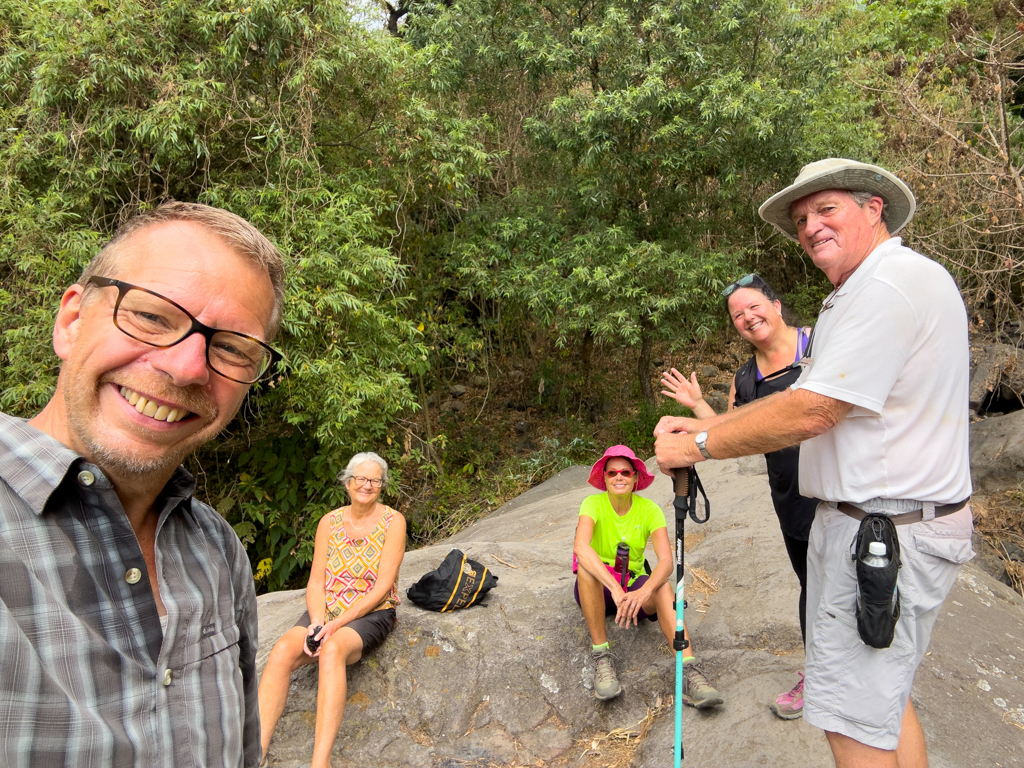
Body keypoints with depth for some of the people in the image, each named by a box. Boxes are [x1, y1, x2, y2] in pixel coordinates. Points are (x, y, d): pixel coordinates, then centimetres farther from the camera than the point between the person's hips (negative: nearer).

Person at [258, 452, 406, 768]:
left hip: (372, 612, -3)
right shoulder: (330, 522, 8)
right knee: (283, 650, -26)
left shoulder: (392, 521, -3)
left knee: (332, 650, -36)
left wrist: (337, 624, -18)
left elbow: (382, 587, -10)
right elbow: (316, 582, 4)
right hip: (327, 609, 4)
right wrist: (317, 621, -15)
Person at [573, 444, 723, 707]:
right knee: (586, 565, -34)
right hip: (597, 590, -1)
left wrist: (644, 592, -43)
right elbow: (580, 547, -34)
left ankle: (689, 672, -42)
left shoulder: (649, 510, -8)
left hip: (635, 588, 1)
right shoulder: (593, 504, -14)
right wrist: (615, 589, -46)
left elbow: (667, 561, -23)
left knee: (661, 585, -31)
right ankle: (602, 657, -29)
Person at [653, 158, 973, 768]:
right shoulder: (858, 293, 17)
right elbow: (803, 399, 15)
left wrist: (699, 446, -13)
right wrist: (704, 425, 7)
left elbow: (810, 413, -23)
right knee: (886, 694, 21)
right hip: (874, 523, 11)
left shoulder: (891, 284, -19)